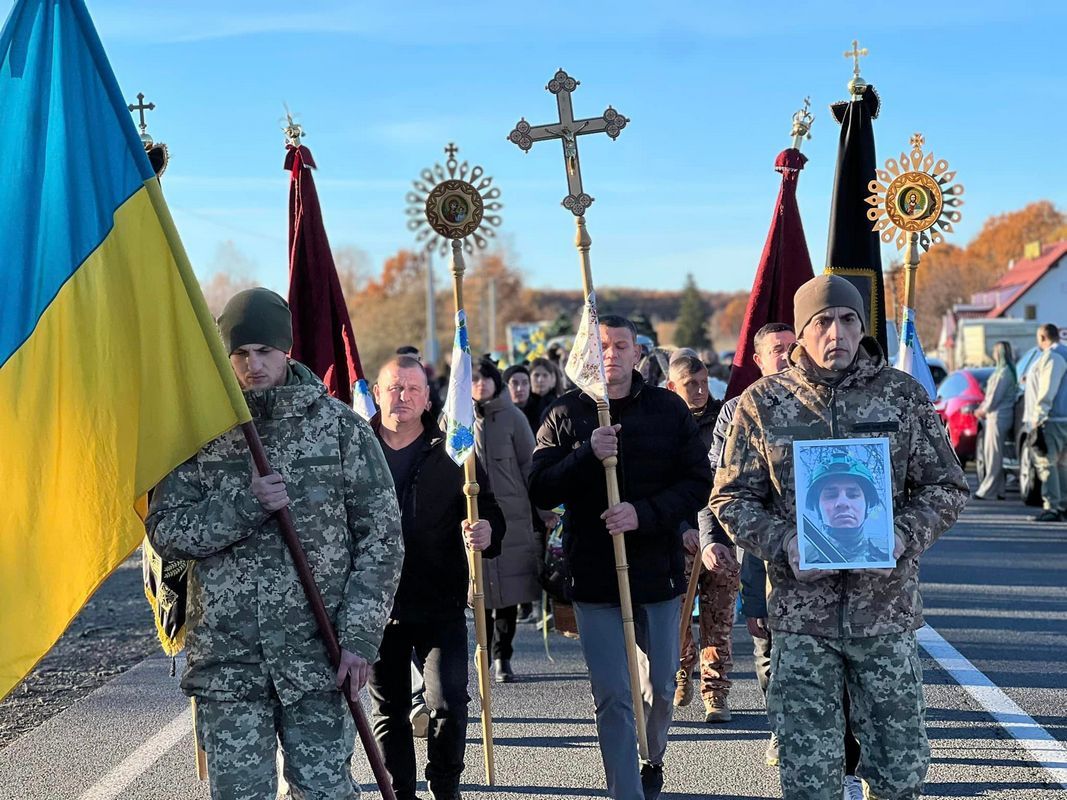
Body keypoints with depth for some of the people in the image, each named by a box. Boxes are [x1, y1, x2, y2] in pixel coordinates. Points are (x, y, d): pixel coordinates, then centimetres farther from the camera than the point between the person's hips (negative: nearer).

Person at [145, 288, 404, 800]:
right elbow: (164, 532, -1)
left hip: (316, 654, -1)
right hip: (224, 658, 1)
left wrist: (360, 636, -7)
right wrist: (245, 504, -16)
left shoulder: (339, 426, 1)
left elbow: (381, 536, 1)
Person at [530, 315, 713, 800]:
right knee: (612, 697, -2)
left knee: (660, 687, 14)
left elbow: (699, 483, -1)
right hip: (594, 575, -1)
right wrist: (587, 454, -20)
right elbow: (540, 492, -4)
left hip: (657, 569, 1)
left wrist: (644, 513, -17)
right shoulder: (565, 415, 1)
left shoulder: (669, 410, 3)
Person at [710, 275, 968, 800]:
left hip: (887, 606, 1)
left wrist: (904, 536, -12)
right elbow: (732, 498, 5)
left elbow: (946, 486, 6)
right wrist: (783, 543, -13)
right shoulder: (763, 403, 2)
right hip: (800, 610, 0)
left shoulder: (903, 394, 3)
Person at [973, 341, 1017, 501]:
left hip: (998, 417, -10)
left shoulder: (1004, 373, -14)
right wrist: (982, 408, 9)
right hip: (994, 416, 10)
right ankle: (998, 490, 17)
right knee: (990, 452, 13)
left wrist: (982, 410, -2)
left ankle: (988, 491, -5)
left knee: (994, 455, -7)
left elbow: (995, 397, -16)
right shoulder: (1001, 371, 16)